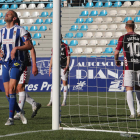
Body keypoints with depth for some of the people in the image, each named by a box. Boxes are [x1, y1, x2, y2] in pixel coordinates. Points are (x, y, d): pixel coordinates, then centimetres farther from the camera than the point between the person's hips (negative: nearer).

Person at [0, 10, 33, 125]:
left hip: (17, 63, -6)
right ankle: (20, 113, 23)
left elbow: (29, 46, -9)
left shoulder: (20, 30, -3)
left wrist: (16, 48, -23)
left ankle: (11, 118, -14)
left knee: (12, 89, -17)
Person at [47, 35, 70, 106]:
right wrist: (50, 67, 7)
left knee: (64, 83, 0)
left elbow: (68, 58, -5)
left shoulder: (66, 46, -3)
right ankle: (51, 101, -2)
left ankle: (64, 101, 5)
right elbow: (52, 58, 14)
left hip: (63, 67, -4)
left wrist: (66, 67, -15)